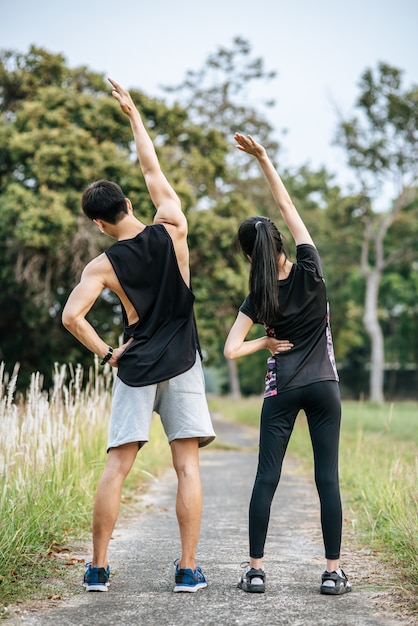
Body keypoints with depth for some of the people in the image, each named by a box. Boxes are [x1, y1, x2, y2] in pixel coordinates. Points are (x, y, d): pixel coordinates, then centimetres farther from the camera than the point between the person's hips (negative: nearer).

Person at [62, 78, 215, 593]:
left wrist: (106, 354, -2)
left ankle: (99, 568, 8)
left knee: (117, 465, 5)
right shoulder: (172, 230, -4)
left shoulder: (103, 266, -6)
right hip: (181, 366, 1)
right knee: (187, 466, 2)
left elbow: (71, 317, -16)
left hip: (134, 369, 0)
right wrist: (133, 113, 18)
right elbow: (152, 170, 9)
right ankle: (188, 568, 3)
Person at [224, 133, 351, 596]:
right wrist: (262, 158, -1)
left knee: (266, 477, 4)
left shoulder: (258, 299, -7)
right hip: (323, 388, 1)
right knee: (327, 478, 3)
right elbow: (287, 204, -2)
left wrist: (266, 342, 4)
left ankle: (255, 570, 5)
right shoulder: (309, 271, -7)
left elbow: (230, 351, -13)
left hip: (281, 392, 0)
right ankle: (333, 571, 4)